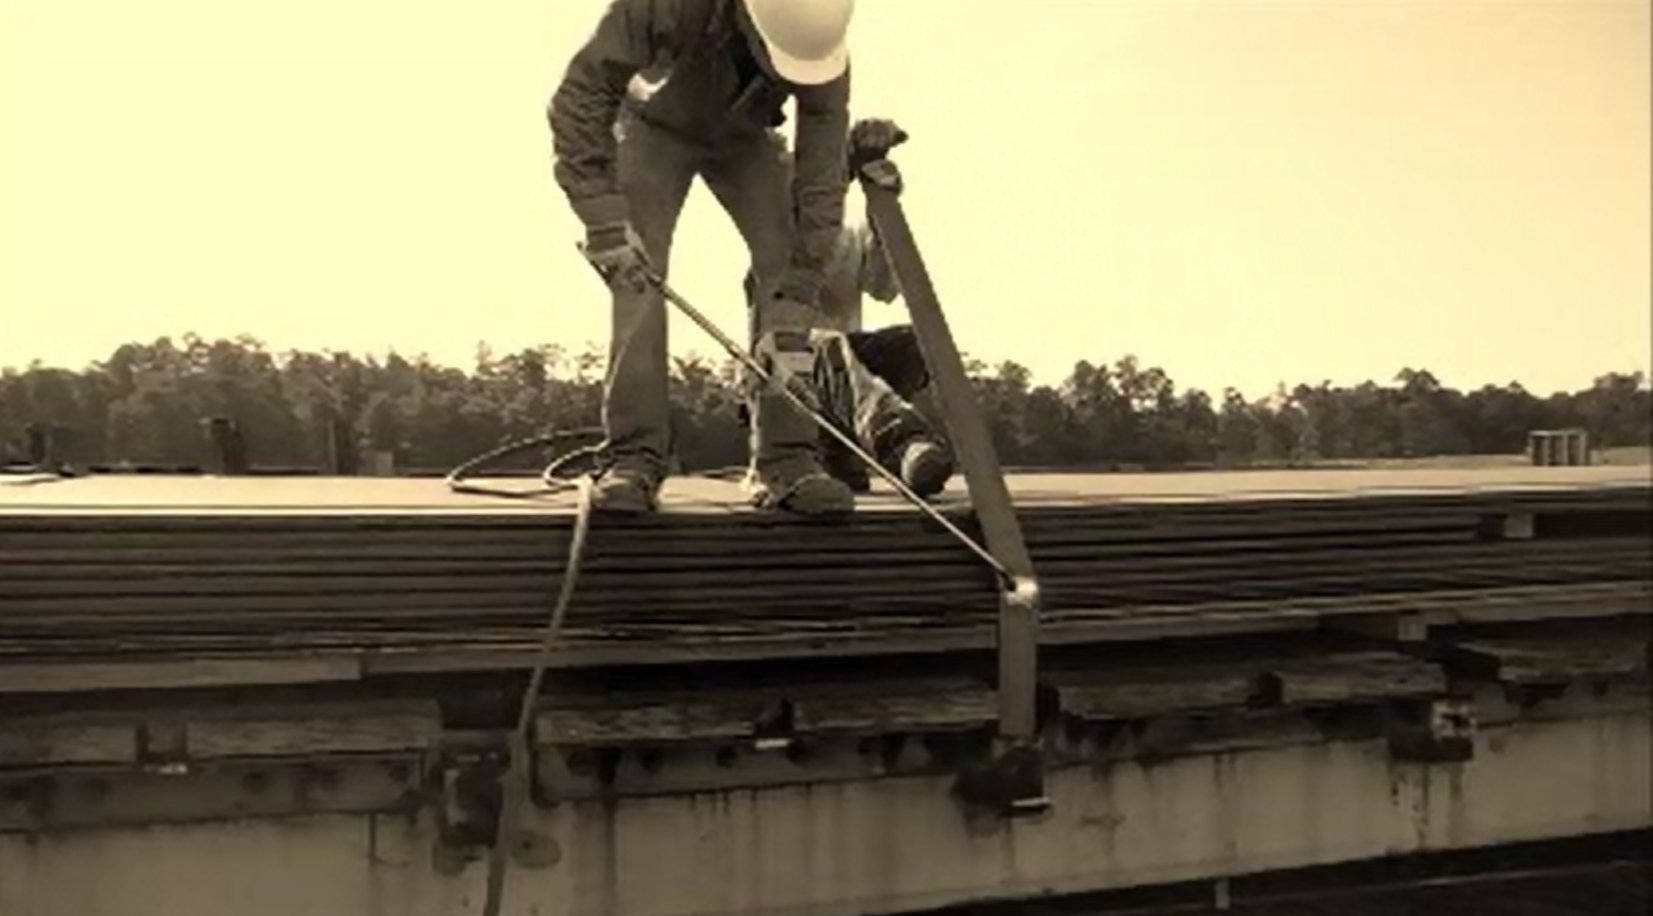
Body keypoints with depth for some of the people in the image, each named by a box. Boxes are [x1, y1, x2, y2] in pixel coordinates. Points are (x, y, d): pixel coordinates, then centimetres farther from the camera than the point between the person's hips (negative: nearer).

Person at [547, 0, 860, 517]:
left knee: (785, 256, -16)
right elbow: (580, 96, -34)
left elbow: (821, 182, -31)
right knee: (637, 269, -19)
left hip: (741, 138, 2)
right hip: (655, 126, -1)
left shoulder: (821, 44, -33)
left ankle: (788, 458, -14)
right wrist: (603, 219, -42)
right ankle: (634, 457, -15)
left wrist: (792, 314, -34)